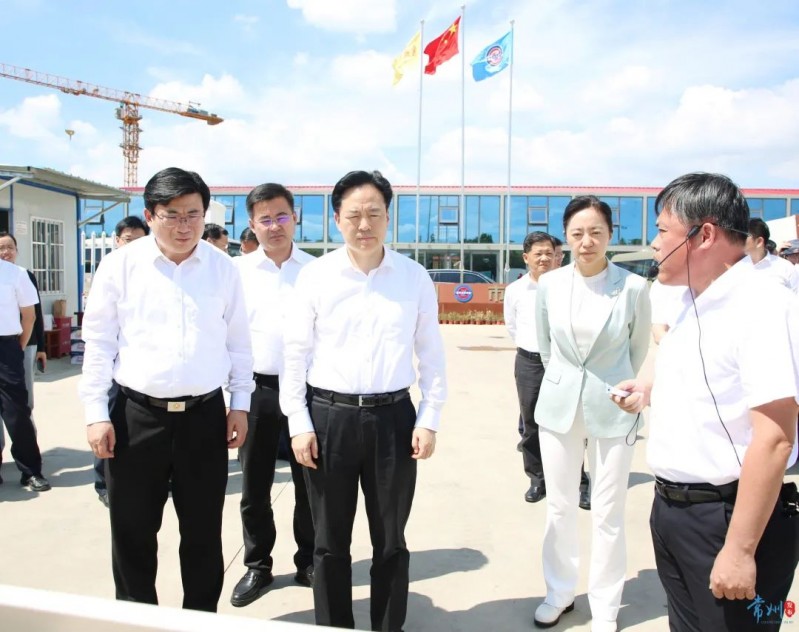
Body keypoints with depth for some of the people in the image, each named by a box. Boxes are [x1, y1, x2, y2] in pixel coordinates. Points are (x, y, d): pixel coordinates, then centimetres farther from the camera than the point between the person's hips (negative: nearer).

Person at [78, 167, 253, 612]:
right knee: (132, 531, 11)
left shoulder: (223, 268, 2)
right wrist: (96, 413, -3)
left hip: (205, 414, 1)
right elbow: (99, 342, 0)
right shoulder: (120, 265, -2)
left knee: (204, 532, 13)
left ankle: (203, 616, 33)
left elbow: (238, 342, 7)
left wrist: (241, 404, 5)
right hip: (137, 414, 0)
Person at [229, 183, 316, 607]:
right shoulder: (238, 270, 2)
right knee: (254, 485, 12)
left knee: (308, 482, 13)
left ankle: (308, 563, 31)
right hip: (257, 388, 1)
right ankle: (257, 565, 31)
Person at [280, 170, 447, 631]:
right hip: (328, 415, 0)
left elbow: (432, 354, 3)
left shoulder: (415, 277, 0)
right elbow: (296, 353, 0)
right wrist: (299, 424, -3)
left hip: (394, 417, 1)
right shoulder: (315, 275, -2)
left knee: (390, 540, 15)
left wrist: (429, 420, 0)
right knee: (330, 541, 15)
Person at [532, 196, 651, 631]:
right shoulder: (549, 284, -5)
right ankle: (560, 592, 34)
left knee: (608, 514, 9)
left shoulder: (633, 287, -12)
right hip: (558, 406, 2)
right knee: (559, 508, 14)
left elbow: (639, 350, 4)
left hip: (613, 410, -2)